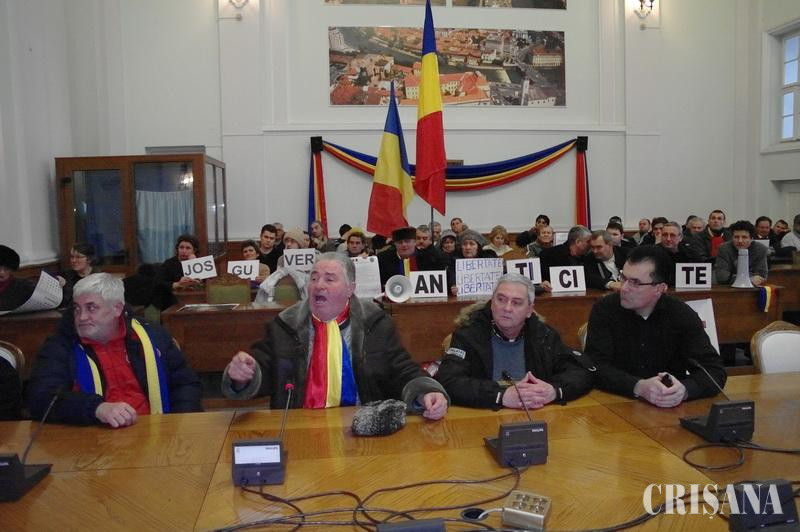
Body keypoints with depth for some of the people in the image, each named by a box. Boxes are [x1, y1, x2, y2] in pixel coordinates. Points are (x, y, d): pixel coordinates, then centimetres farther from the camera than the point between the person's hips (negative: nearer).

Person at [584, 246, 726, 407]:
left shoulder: (683, 315, -3)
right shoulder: (604, 309, -7)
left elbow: (715, 371, -8)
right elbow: (596, 366, -15)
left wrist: (684, 390, -28)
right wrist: (639, 387, -31)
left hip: (671, 410, 2)